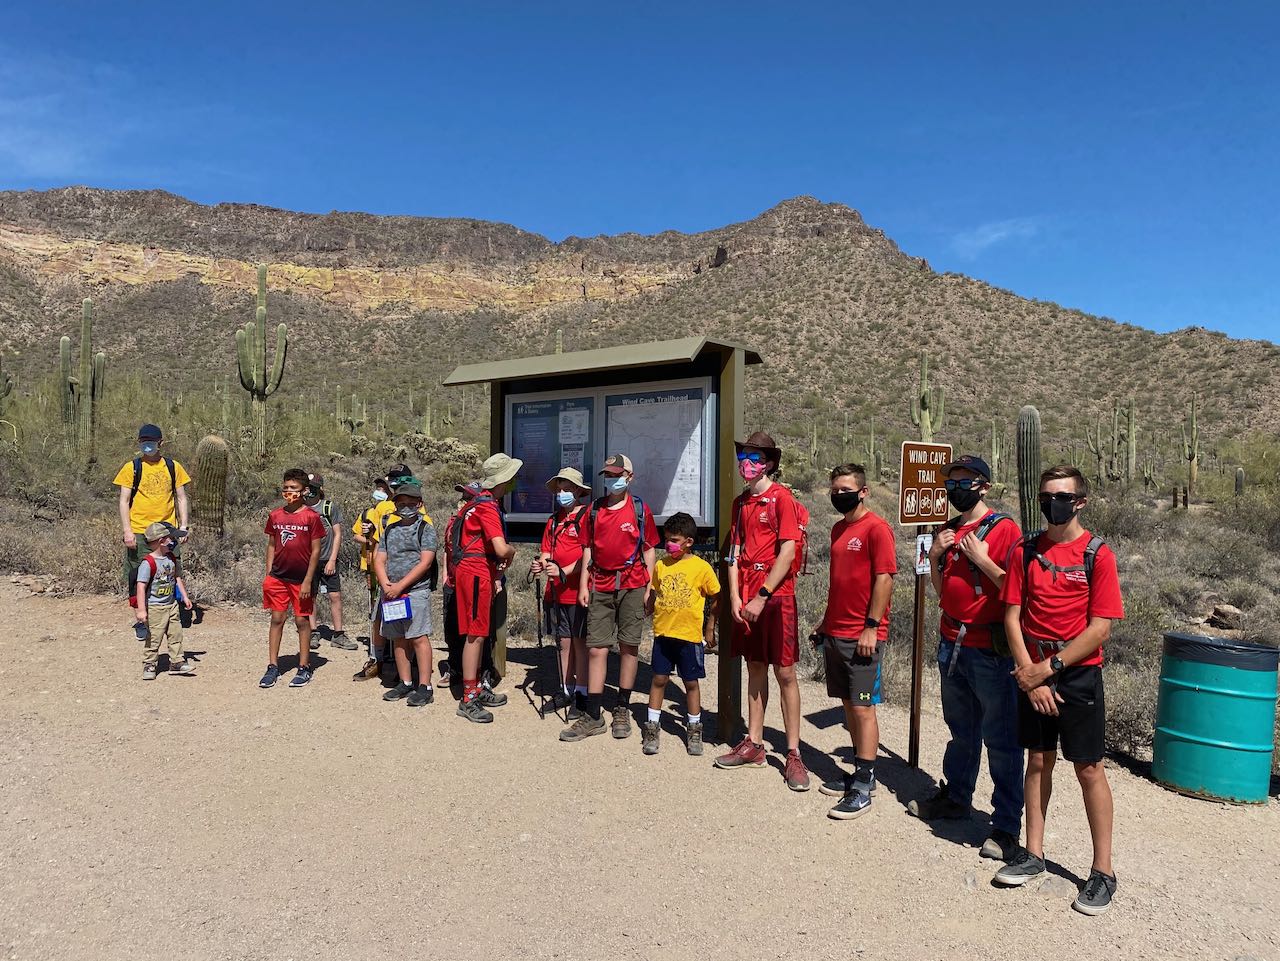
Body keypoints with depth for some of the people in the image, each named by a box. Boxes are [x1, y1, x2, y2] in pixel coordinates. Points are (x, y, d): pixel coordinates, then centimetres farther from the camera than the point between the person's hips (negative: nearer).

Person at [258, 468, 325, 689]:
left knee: (302, 621, 5)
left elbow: (315, 550, -7)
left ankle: (304, 668, 14)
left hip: (301, 579, -3)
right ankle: (273, 667, 15)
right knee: (276, 619, 7)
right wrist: (268, 574, 7)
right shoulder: (275, 516, 5)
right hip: (278, 577, 3)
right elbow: (271, 546, 12)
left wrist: (308, 580, -10)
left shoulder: (311, 516, -7)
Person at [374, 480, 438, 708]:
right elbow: (379, 560, 10)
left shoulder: (426, 528, -2)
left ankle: (424, 687, -4)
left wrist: (400, 586, -14)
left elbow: (425, 562, -10)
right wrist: (386, 585, -7)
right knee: (398, 639, 10)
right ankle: (405, 683, 20)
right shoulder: (390, 529, 14)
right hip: (390, 592, 6)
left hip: (416, 591, -6)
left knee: (419, 638, -8)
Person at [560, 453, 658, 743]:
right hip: (600, 586, 2)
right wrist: (583, 586, 6)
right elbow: (588, 549, 13)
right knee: (596, 649, 0)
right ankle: (593, 717, 5)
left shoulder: (640, 509, 2)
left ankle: (622, 711, 17)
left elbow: (650, 549, 4)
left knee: (629, 646, 4)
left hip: (632, 585, -2)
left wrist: (649, 587, -3)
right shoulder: (594, 510, 10)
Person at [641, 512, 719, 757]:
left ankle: (694, 730, 23)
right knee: (659, 679, 8)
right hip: (663, 632, 3)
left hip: (690, 635, -3)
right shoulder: (661, 566, 2)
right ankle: (652, 727, 19)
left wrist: (710, 629, 1)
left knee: (691, 682, 9)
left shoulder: (702, 567, -8)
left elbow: (716, 599, -1)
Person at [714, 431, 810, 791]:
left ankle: (793, 754, 7)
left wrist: (762, 596, -16)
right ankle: (753, 744, 23)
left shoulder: (782, 498, -8)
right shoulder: (741, 502, 12)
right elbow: (735, 551, 10)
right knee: (755, 668, 14)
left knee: (785, 673, -1)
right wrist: (735, 597, 0)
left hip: (776, 596, -6)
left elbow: (787, 552, -14)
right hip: (746, 598, 6)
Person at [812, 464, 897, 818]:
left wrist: (871, 627, -18)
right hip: (834, 633, 8)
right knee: (848, 704, 13)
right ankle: (863, 773, 25)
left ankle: (862, 788, 3)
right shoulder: (839, 529, 15)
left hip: (862, 636, -8)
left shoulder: (876, 528, -10)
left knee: (863, 707, -3)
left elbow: (884, 579, -15)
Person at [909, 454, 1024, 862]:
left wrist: (982, 559, -19)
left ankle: (1007, 827, 9)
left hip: (990, 649, -7)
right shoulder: (949, 530, 12)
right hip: (952, 644, 7)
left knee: (1001, 739, 0)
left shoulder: (1004, 528, -9)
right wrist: (935, 557, 1)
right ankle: (955, 796, 35)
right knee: (961, 731, 21)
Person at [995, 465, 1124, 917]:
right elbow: (1012, 617, 0)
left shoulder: (1097, 554, -8)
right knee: (1038, 761, 13)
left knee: (1089, 768, 3)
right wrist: (1028, 673, -9)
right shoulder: (1025, 550, 2)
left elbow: (1100, 629, -12)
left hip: (1078, 674, -3)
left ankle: (1103, 870, 16)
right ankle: (1033, 854, 24)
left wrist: (1050, 668, -13)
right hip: (1032, 674, 3)